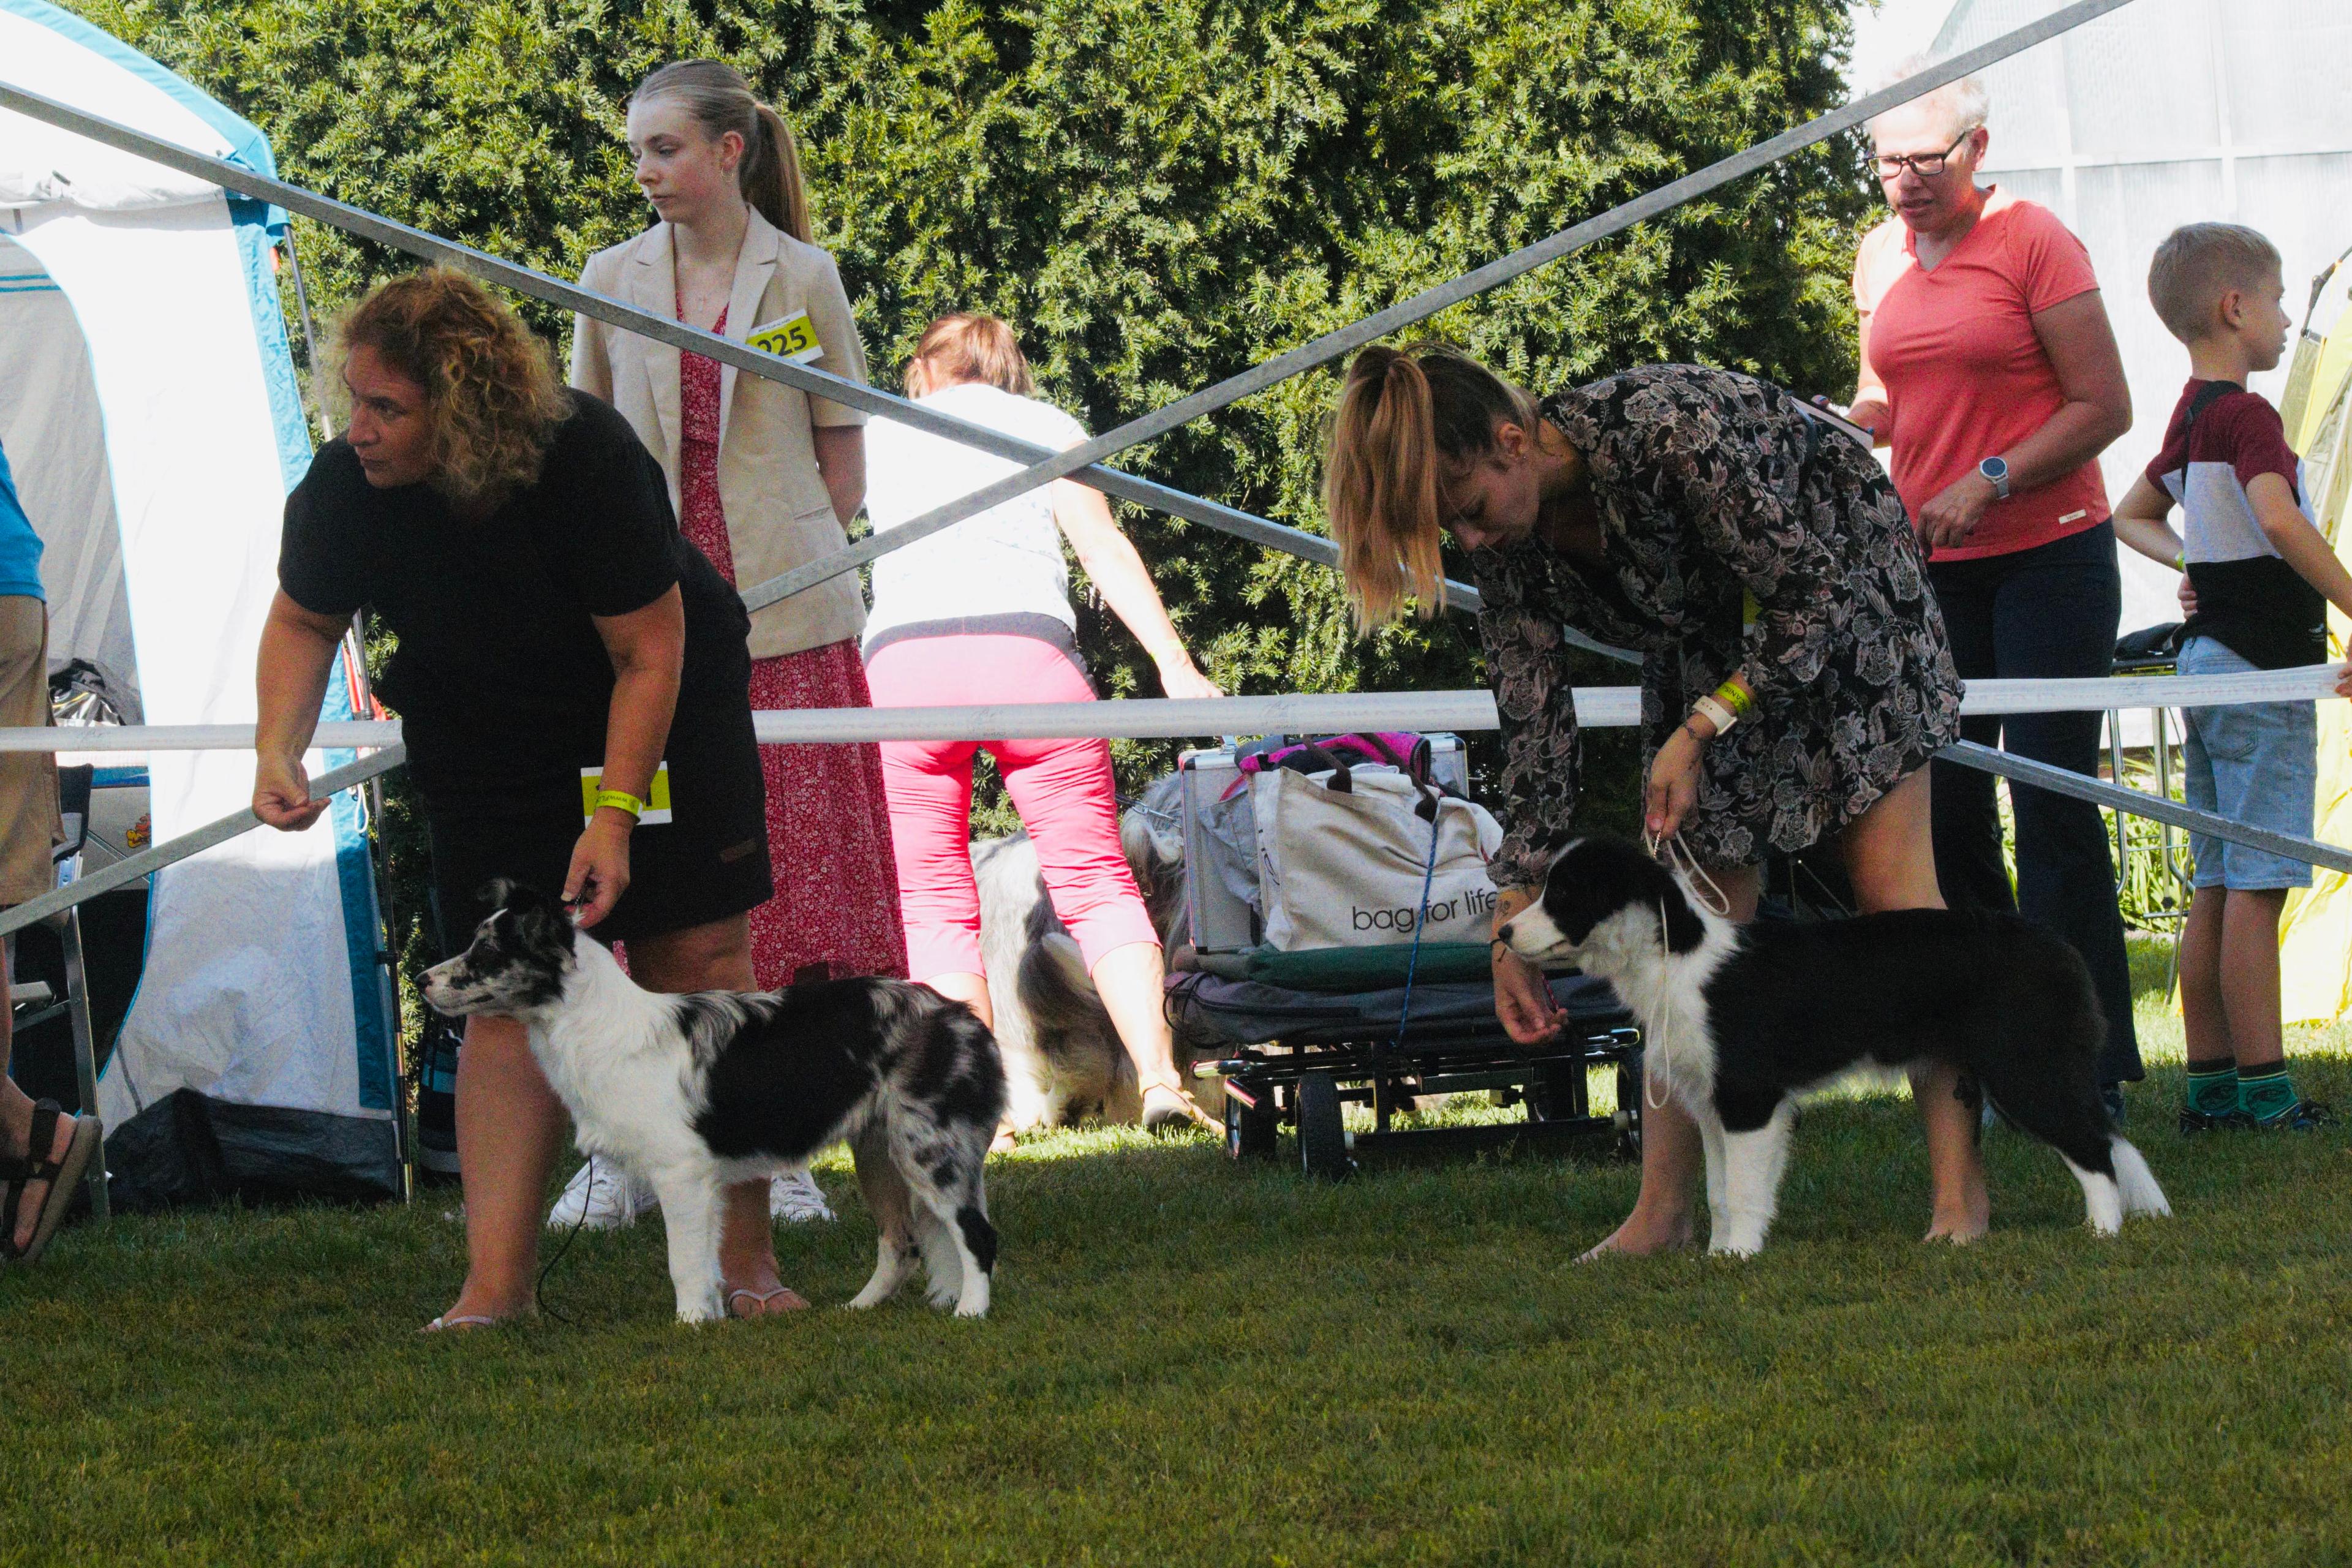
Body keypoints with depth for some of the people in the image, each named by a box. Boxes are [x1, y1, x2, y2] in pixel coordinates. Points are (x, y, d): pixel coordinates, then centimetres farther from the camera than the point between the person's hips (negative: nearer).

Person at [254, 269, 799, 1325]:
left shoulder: (590, 460, -32)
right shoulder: (344, 489, -23)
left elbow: (650, 653, -22)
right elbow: (304, 621, -1)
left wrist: (615, 815, -25)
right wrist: (278, 750, -17)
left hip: (655, 713, -2)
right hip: (489, 747, 2)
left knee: (701, 959, -4)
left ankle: (744, 1262, 3)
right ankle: (496, 1282, -9)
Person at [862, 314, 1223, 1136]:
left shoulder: (880, 430, 24)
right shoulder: (1043, 423, 20)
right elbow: (1102, 545, 8)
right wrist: (1175, 665, 1)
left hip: (902, 659, 0)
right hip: (1028, 649, 0)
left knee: (936, 905, 3)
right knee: (1095, 881, 1)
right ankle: (1159, 1076, -13)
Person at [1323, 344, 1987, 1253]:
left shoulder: (1667, 430, -38)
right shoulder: (1507, 545, -17)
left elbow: (1815, 590, -27)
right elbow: (1533, 727, -10)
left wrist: (1699, 730, -30)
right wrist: (1514, 929, -13)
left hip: (1846, 598, -6)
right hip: (1711, 645, 6)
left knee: (1890, 884, -10)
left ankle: (1960, 1191, -8)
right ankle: (1663, 1210, 1)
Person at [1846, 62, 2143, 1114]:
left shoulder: (2032, 242, -7)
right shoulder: (1881, 257, 10)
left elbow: (2104, 406, -10)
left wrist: (1990, 482, -20)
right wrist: (1844, 425, 1)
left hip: (2048, 554, -6)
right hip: (1930, 568, 6)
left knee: (2052, 801, -9)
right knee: (1944, 805, 3)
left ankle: (2087, 1069, -7)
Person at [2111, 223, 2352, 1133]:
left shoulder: (2190, 418, 14)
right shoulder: (2245, 416, -14)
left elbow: (2131, 516, 29)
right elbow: (2279, 519, -32)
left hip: (2210, 652, 9)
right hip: (2263, 664, -9)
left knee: (2217, 885, 10)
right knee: (2258, 885, -8)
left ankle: (2210, 1085, 12)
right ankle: (2262, 1087, -8)